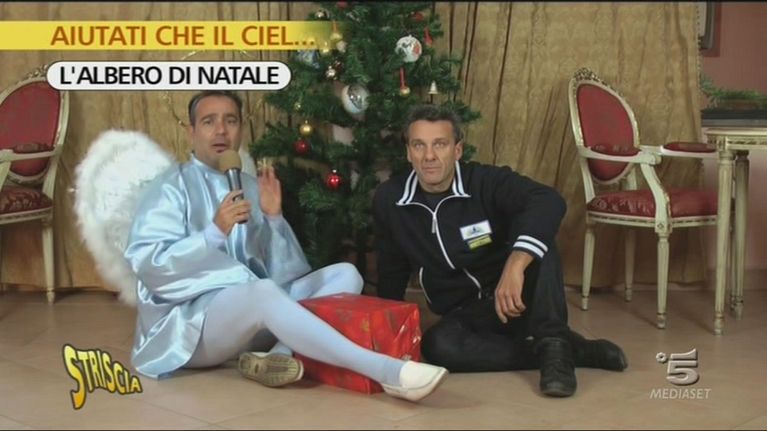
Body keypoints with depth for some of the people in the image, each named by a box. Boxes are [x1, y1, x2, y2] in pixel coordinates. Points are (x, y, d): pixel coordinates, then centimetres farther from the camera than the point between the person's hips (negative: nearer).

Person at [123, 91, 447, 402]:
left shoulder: (252, 188, 14)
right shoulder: (171, 187, 0)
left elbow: (281, 271, 8)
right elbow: (147, 263, -13)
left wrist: (274, 218, -9)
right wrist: (215, 232, -21)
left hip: (253, 308, 6)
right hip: (192, 321, -6)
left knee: (344, 274, -6)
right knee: (263, 291, -36)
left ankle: (280, 354, -32)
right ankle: (387, 372, -42)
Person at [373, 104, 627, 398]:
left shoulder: (487, 182, -16)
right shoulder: (389, 200, -4)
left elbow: (549, 202, -36)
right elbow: (392, 270, 11)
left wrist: (515, 265, -49)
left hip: (516, 299, -2)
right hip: (463, 315, 3)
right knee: (436, 346, -34)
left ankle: (553, 343, -26)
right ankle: (576, 350, -24)